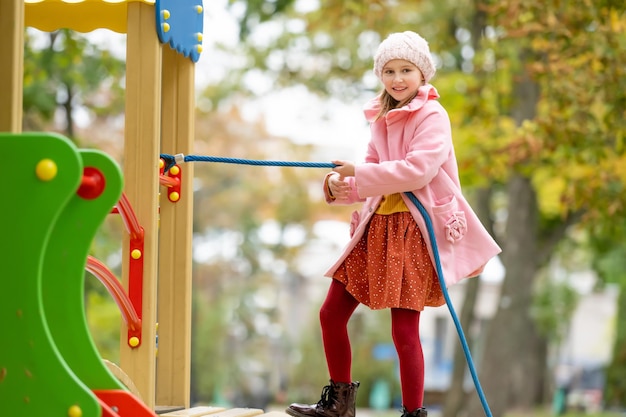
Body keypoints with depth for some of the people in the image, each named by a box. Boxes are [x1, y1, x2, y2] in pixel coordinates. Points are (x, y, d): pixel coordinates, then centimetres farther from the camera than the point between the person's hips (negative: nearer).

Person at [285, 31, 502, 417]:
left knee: (405, 330, -5)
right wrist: (338, 186, -6)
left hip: (413, 231, -7)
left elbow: (418, 170, -22)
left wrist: (359, 174, -19)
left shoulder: (432, 116, -9)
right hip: (377, 226, 8)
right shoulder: (382, 118, 14)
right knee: (332, 313, 7)